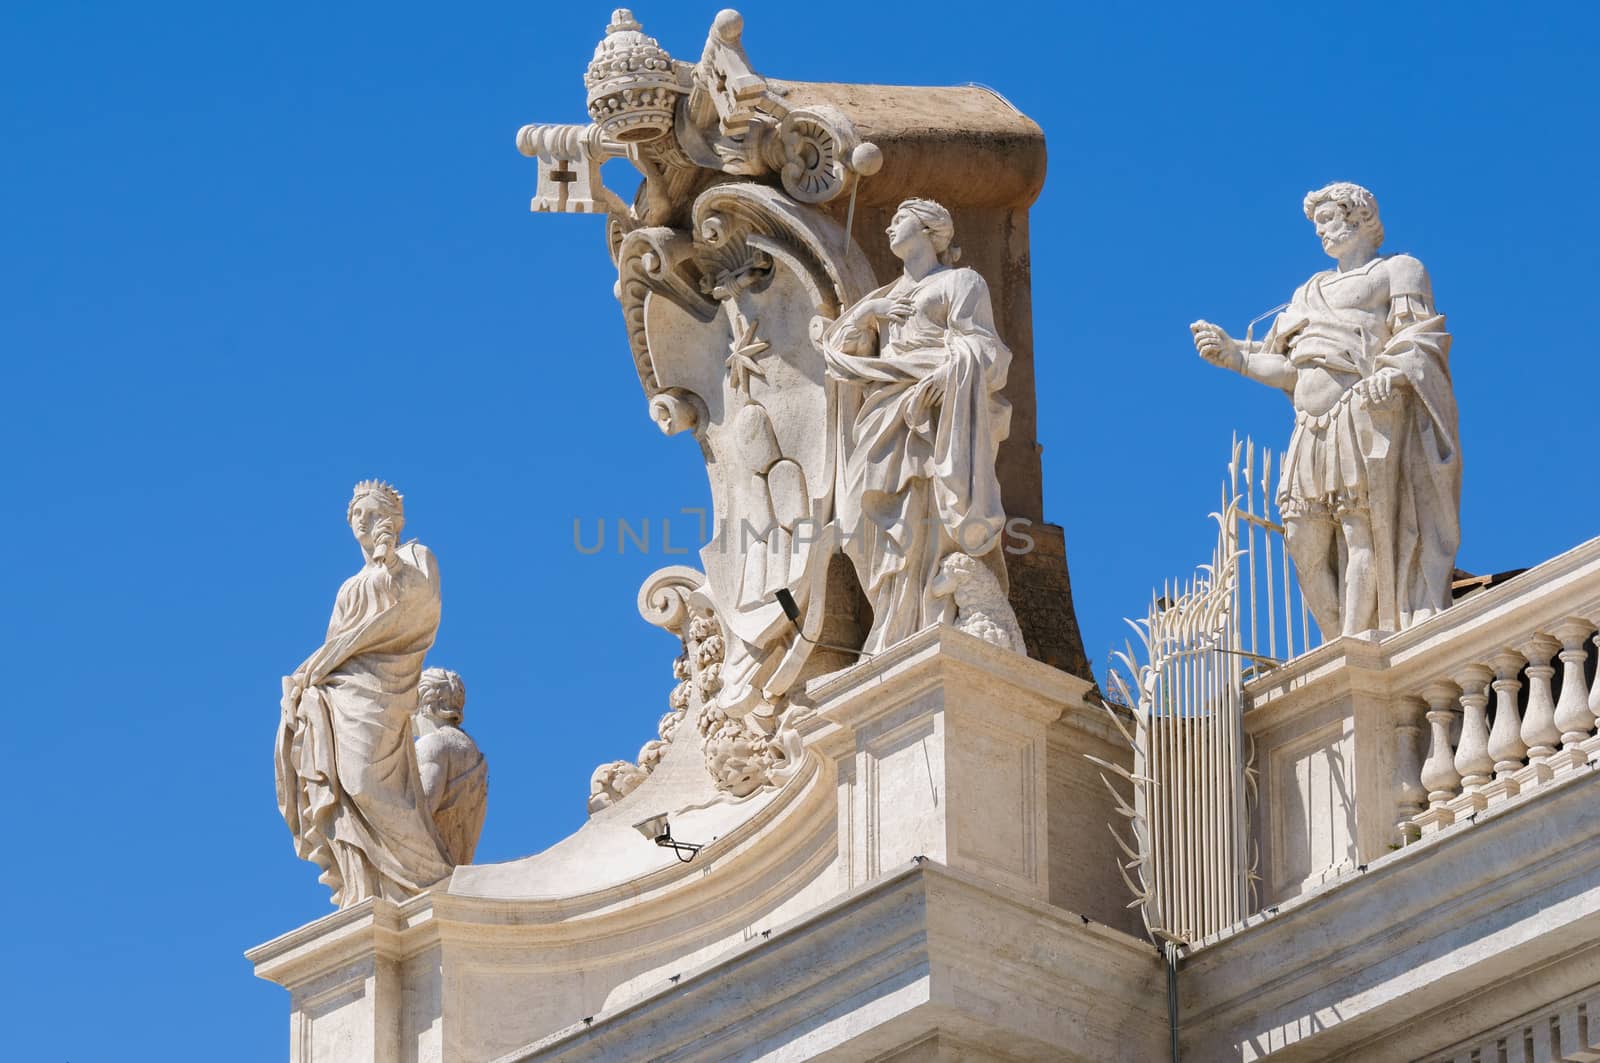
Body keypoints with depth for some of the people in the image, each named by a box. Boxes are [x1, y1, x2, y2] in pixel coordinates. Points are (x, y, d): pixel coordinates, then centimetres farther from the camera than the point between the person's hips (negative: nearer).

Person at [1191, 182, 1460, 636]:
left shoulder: (1399, 271, 12)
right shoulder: (1310, 292, 29)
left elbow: (1420, 340, -4)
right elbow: (1290, 372, 23)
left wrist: (1395, 372, -23)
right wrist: (1232, 354, 12)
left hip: (1367, 423, -7)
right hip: (1313, 429, 7)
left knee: (1363, 531, -17)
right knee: (1306, 538, -6)